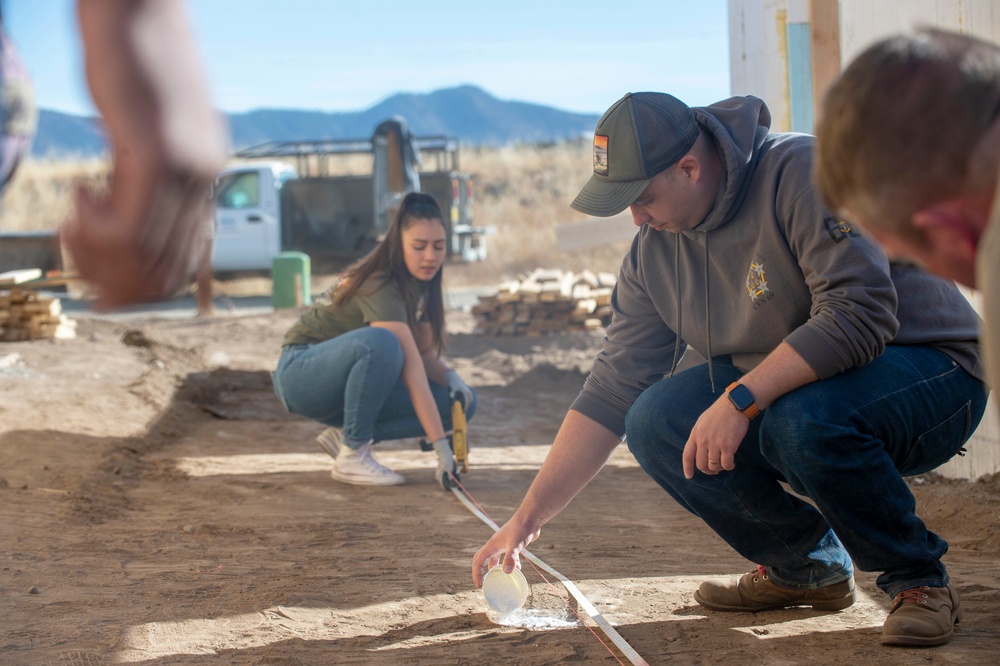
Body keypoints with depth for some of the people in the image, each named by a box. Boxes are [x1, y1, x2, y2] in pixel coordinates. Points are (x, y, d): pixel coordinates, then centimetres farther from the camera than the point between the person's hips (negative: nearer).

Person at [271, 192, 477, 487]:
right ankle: (352, 454, -24)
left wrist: (451, 377, -16)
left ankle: (344, 435, -2)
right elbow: (412, 372, -34)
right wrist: (442, 446, -38)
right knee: (380, 343, -40)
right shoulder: (379, 286, -28)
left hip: (348, 379, 9)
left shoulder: (420, 281, 0)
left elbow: (424, 354, 6)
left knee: (462, 402, -8)